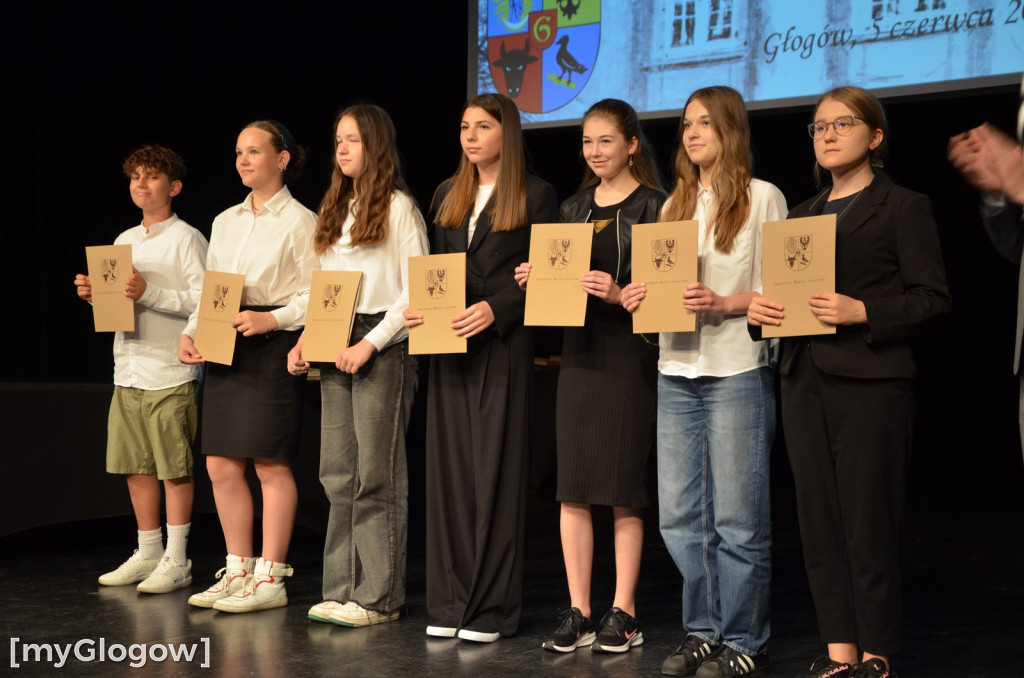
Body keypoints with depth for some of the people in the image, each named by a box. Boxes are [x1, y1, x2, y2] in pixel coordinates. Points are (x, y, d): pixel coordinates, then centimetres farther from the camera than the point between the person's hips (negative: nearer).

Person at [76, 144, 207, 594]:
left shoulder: (186, 238, -6)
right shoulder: (124, 241, 16)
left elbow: (204, 301, -14)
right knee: (135, 467, 11)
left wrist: (150, 293, -20)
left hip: (170, 372, -7)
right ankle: (148, 553, 22)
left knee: (174, 469, -2)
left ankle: (176, 560, 6)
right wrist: (94, 294, 2)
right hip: (127, 370, 7)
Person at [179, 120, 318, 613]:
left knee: (270, 464, -4)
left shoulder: (300, 222, -2)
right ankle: (238, 570, 17)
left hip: (272, 348, -7)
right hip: (224, 350, 7)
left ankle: (270, 578, 4)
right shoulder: (225, 222, 17)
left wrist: (271, 319, -19)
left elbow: (317, 296, -7)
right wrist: (190, 333, 4)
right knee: (222, 465, 5)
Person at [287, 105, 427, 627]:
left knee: (377, 474, -6)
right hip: (336, 351, 7)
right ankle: (342, 590, 12)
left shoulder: (398, 207, -3)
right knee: (337, 474, 6)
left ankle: (379, 597, -1)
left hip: (383, 347, -7)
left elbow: (415, 292, -10)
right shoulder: (335, 211, 19)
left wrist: (369, 343, -16)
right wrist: (306, 341, 5)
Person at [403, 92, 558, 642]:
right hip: (448, 347, 5)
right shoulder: (448, 195, 17)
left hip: (501, 345, -5)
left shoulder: (535, 195, 0)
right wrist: (418, 308, -1)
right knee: (448, 469, 4)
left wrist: (494, 309, -19)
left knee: (494, 471, -3)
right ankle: (451, 602, 11)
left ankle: (491, 608, 3)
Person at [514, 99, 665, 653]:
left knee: (622, 488, 0)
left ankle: (623, 613, 9)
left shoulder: (653, 205, -3)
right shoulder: (574, 208, 15)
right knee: (572, 487, 4)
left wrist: (620, 294, -24)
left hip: (630, 355, -5)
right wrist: (535, 280, 0)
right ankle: (577, 613, 11)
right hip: (579, 351, 5)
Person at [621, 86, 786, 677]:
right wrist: (637, 296, -1)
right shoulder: (676, 203, 17)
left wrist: (723, 303, -20)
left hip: (738, 373, -6)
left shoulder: (763, 197, 0)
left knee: (737, 517, -1)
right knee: (681, 516, 7)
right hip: (677, 373, 6)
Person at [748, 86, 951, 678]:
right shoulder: (804, 214, 18)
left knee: (869, 524, -3)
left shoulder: (904, 207, 0)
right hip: (805, 380, 6)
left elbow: (933, 298, -7)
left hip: (870, 384, -6)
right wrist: (759, 308, -3)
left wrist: (862, 311, -19)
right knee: (820, 522, 7)